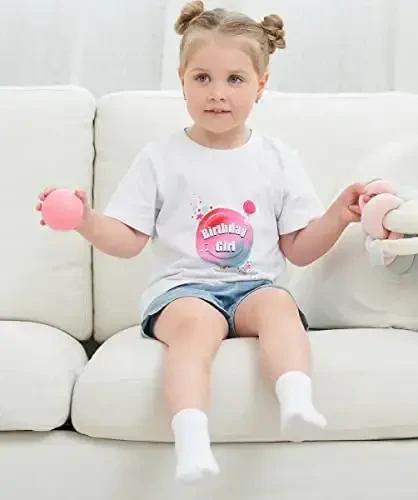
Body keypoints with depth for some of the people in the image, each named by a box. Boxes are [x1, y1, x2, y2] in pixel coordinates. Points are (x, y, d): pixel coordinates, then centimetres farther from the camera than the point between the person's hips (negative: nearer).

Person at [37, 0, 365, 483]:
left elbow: (299, 249, 10)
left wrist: (338, 215, -6)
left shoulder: (278, 158, 11)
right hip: (183, 287, -1)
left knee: (279, 303, -32)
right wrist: (85, 220, -13)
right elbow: (128, 240, 5)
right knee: (194, 322, -35)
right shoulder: (160, 157, 8)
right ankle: (191, 438, -46)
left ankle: (296, 401, -47)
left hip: (256, 285, 2)